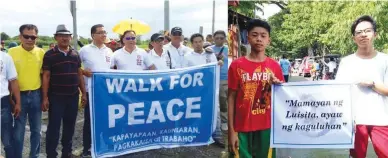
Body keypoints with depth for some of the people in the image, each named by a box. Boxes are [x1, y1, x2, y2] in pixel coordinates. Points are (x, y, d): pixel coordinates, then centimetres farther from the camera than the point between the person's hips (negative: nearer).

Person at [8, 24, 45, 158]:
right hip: (19, 95, -2)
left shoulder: (41, 53, -1)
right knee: (18, 131, 6)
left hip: (36, 95, 2)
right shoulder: (12, 52, -6)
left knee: (36, 130, 13)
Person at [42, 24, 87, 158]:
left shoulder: (75, 54, 9)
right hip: (56, 97, -4)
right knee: (54, 127, 0)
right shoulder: (50, 54, -3)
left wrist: (83, 93, 8)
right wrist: (45, 97, -10)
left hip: (73, 96, 4)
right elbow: (46, 76, -5)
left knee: (70, 126, 12)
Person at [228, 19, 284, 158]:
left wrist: (277, 86, -11)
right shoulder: (236, 65, -4)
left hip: (267, 128, 2)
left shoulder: (275, 66, 3)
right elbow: (231, 98, -2)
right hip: (242, 128, -2)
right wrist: (231, 131, -6)